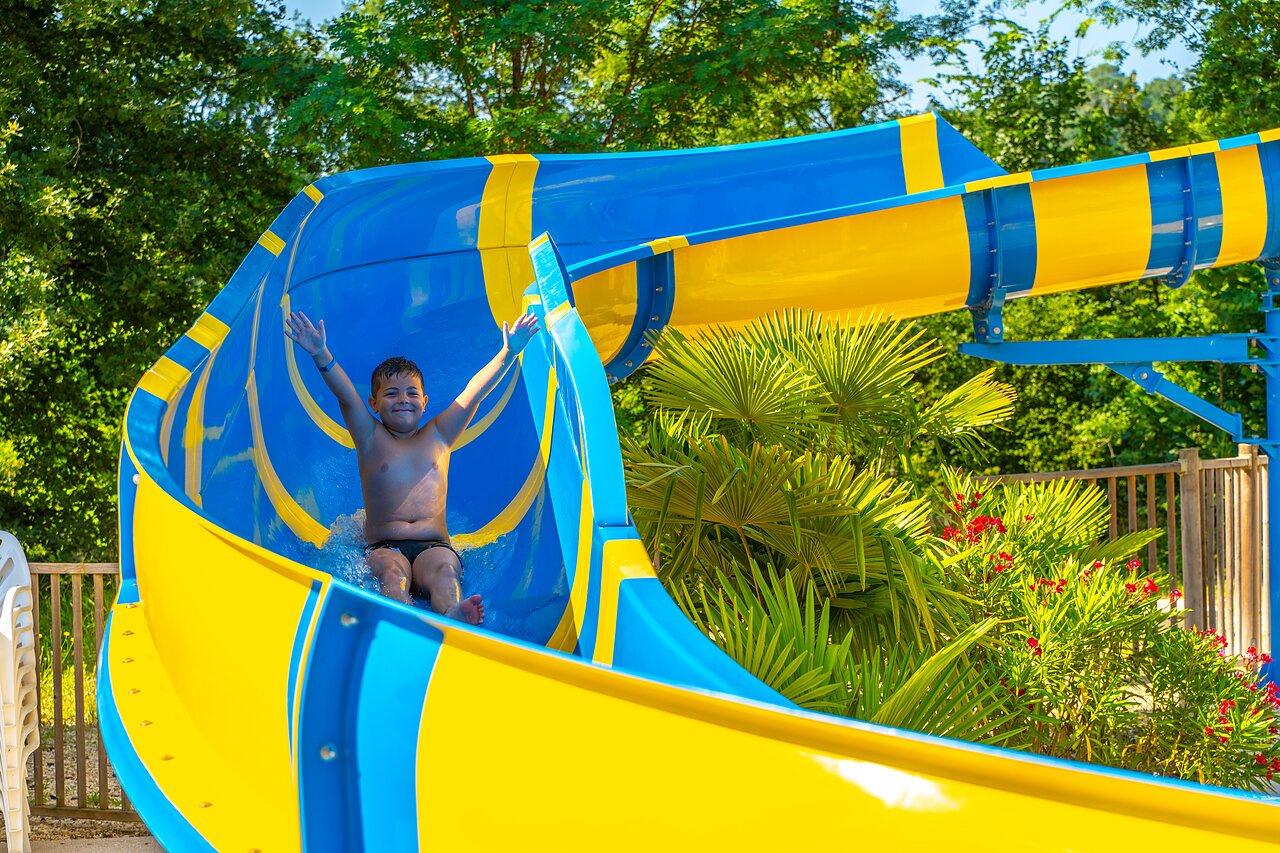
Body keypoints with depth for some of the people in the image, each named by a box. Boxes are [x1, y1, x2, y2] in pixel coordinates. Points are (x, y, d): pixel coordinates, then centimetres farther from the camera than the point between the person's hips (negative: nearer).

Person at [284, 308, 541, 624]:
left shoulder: (437, 437, 20)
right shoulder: (371, 440, 15)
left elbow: (473, 393, 12)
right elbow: (346, 395, 0)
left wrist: (508, 353, 3)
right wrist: (321, 355, -16)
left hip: (434, 546, 1)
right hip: (384, 547, -1)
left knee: (443, 570, -34)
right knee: (393, 573, -37)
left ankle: (453, 619, -69)